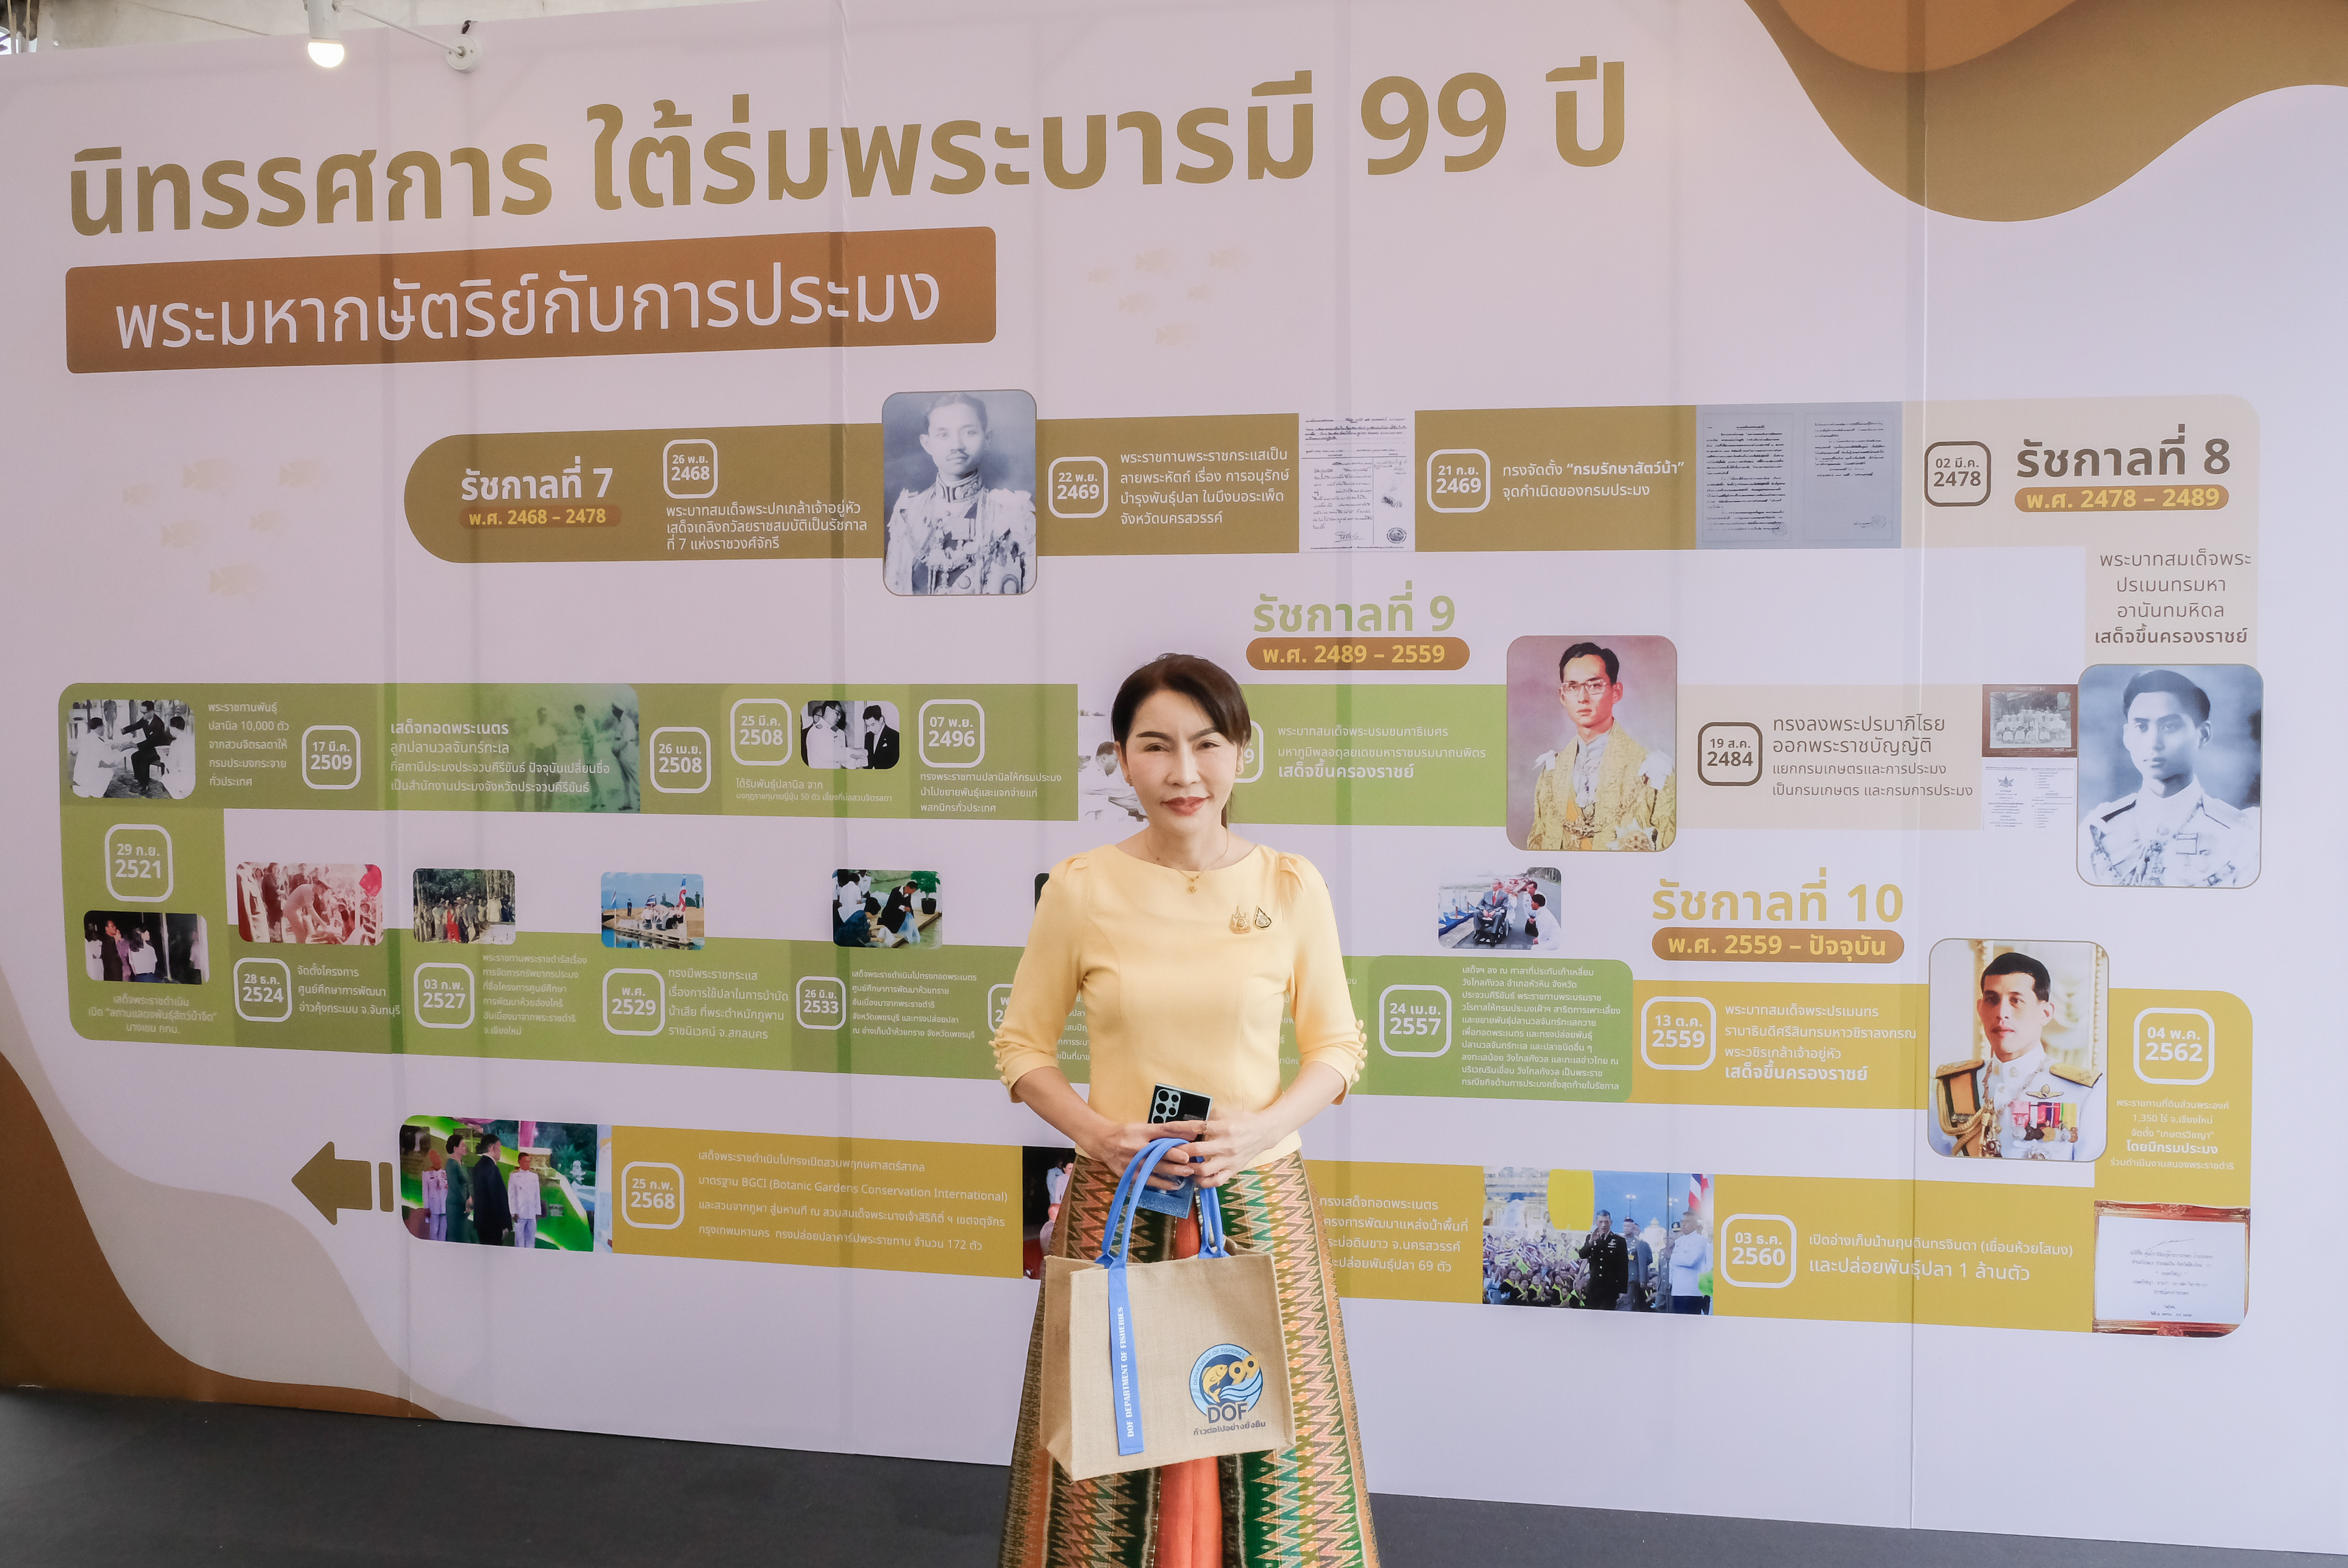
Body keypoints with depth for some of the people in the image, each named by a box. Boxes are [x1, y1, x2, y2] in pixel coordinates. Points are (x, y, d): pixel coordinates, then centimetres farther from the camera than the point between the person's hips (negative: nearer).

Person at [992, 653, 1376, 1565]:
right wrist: (1095, 1132, -12)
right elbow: (1021, 1043, 5)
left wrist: (1263, 1128, -11)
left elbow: (1337, 1045, 6)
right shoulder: (1080, 888, -3)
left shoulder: (1291, 886, -1)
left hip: (1256, 1201, 1)